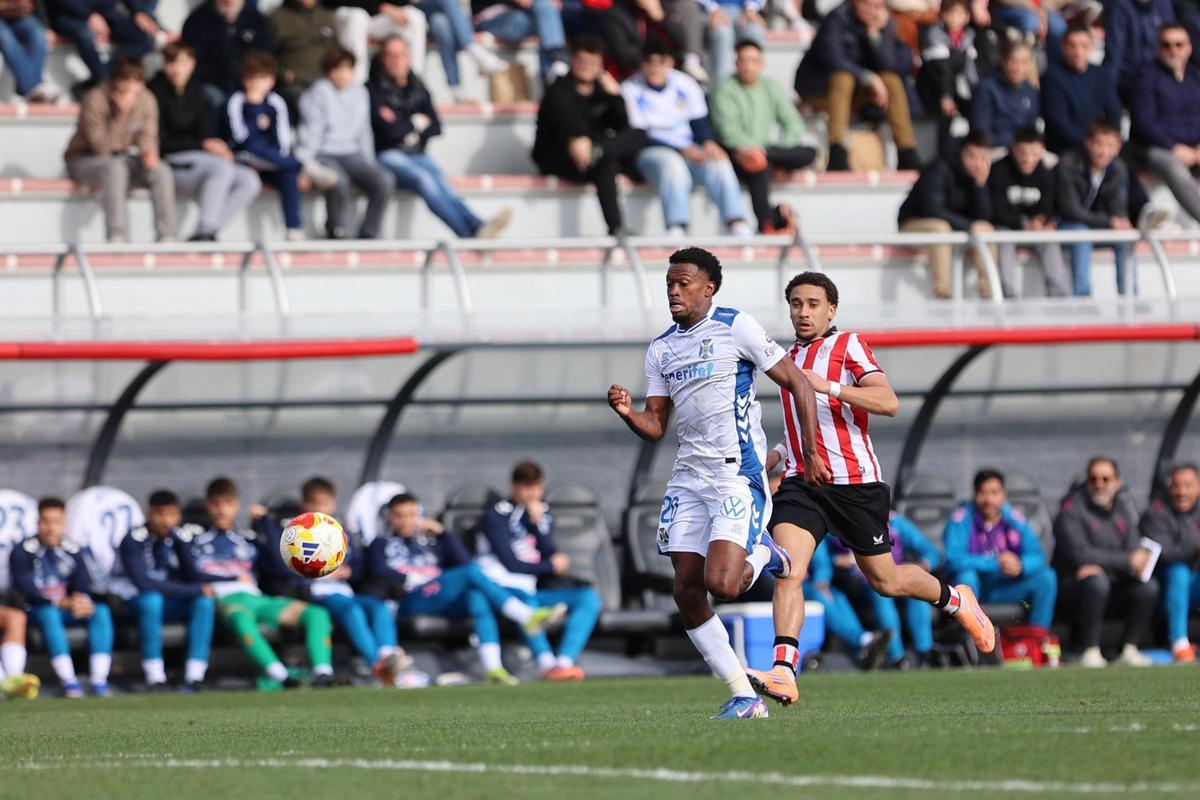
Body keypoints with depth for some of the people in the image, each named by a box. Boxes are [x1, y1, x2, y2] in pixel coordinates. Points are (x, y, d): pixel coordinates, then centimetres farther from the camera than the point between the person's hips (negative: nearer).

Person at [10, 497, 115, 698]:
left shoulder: (72, 551, 7)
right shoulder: (24, 552, -6)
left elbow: (84, 585, 3)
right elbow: (24, 588, -17)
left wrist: (82, 600, -24)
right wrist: (60, 603, -29)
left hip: (67, 608, 4)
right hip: (35, 611, -4)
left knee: (101, 611, -22)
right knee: (49, 614, -38)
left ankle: (99, 680, -31)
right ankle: (68, 681, -43)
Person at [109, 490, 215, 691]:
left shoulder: (184, 536, -3)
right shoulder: (135, 540, -18)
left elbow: (194, 579, -8)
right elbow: (143, 583, -29)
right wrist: (195, 590, -27)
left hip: (170, 604, 5)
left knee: (205, 601, -22)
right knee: (151, 598, -37)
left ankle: (194, 677, -28)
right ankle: (155, 677, -36)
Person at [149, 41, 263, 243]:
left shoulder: (195, 92, 14)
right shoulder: (156, 92, -7)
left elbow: (206, 133, 12)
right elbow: (161, 141, -12)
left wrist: (218, 148, -12)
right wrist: (203, 145, -13)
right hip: (169, 162, -7)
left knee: (250, 180, -13)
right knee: (221, 168, -32)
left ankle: (208, 232, -21)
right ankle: (205, 230, -37)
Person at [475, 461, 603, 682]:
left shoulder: (543, 514, 15)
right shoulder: (496, 516, -4)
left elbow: (552, 556, 3)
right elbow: (510, 564, -10)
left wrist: (538, 524, -9)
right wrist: (551, 566, 0)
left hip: (533, 592, 6)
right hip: (500, 589, -6)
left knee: (589, 597, -14)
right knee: (525, 599, -40)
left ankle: (565, 662, -36)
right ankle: (547, 665, -56)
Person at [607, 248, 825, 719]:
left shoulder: (736, 327, -4)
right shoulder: (660, 350, 13)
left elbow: (797, 384, -3)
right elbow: (655, 427, 13)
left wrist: (811, 454, -6)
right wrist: (627, 413, -9)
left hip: (737, 476, -7)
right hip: (689, 479, 7)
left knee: (720, 584, -21)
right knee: (687, 594, -1)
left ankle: (763, 556, 14)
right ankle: (744, 697, 7)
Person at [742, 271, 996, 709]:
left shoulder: (849, 346, -4)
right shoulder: (788, 359, 17)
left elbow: (889, 402, -18)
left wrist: (828, 386, -27)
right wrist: (776, 462, 24)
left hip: (855, 482, -4)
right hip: (801, 480, 4)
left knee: (885, 581, 8)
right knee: (787, 569, -19)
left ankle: (955, 599, 38)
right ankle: (783, 673, -29)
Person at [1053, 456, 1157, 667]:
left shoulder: (1124, 506, 9)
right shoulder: (1072, 509, -8)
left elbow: (1133, 549, 2)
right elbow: (1078, 554, -20)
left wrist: (1100, 565, -19)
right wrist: (1127, 561, -21)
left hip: (1116, 588, 5)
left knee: (1148, 587, -20)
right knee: (1097, 582, -36)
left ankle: (1128, 650, -14)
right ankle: (1090, 652, -29)